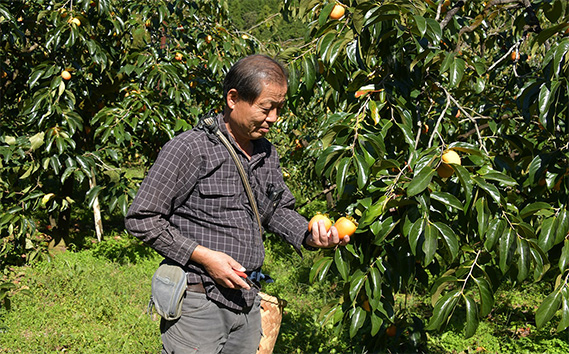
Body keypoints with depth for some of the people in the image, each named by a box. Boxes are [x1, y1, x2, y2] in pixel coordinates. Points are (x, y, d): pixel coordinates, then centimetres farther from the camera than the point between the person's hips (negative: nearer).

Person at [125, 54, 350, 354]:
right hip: (197, 306, -7)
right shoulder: (190, 149, -15)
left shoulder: (267, 153, 8)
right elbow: (141, 218, -14)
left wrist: (309, 236, 0)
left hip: (247, 302, 7)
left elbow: (279, 209, 20)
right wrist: (202, 255, -19)